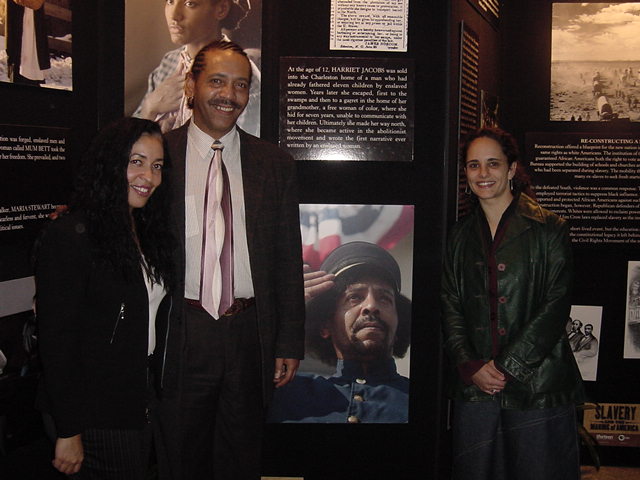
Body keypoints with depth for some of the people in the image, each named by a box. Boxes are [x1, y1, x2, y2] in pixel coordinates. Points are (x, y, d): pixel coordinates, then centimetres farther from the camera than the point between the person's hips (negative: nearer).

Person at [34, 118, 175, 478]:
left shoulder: (151, 233, 8)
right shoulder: (69, 236, -17)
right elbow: (57, 341, -18)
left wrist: (159, 393, 8)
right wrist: (68, 432, -17)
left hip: (142, 405, 8)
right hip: (97, 417, -8)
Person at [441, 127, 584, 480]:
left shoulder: (548, 229, -1)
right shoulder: (461, 236, 12)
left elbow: (556, 306, -7)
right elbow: (450, 307, 8)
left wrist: (507, 366, -12)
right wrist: (470, 366, -6)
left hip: (537, 385, -3)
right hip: (474, 385, 3)